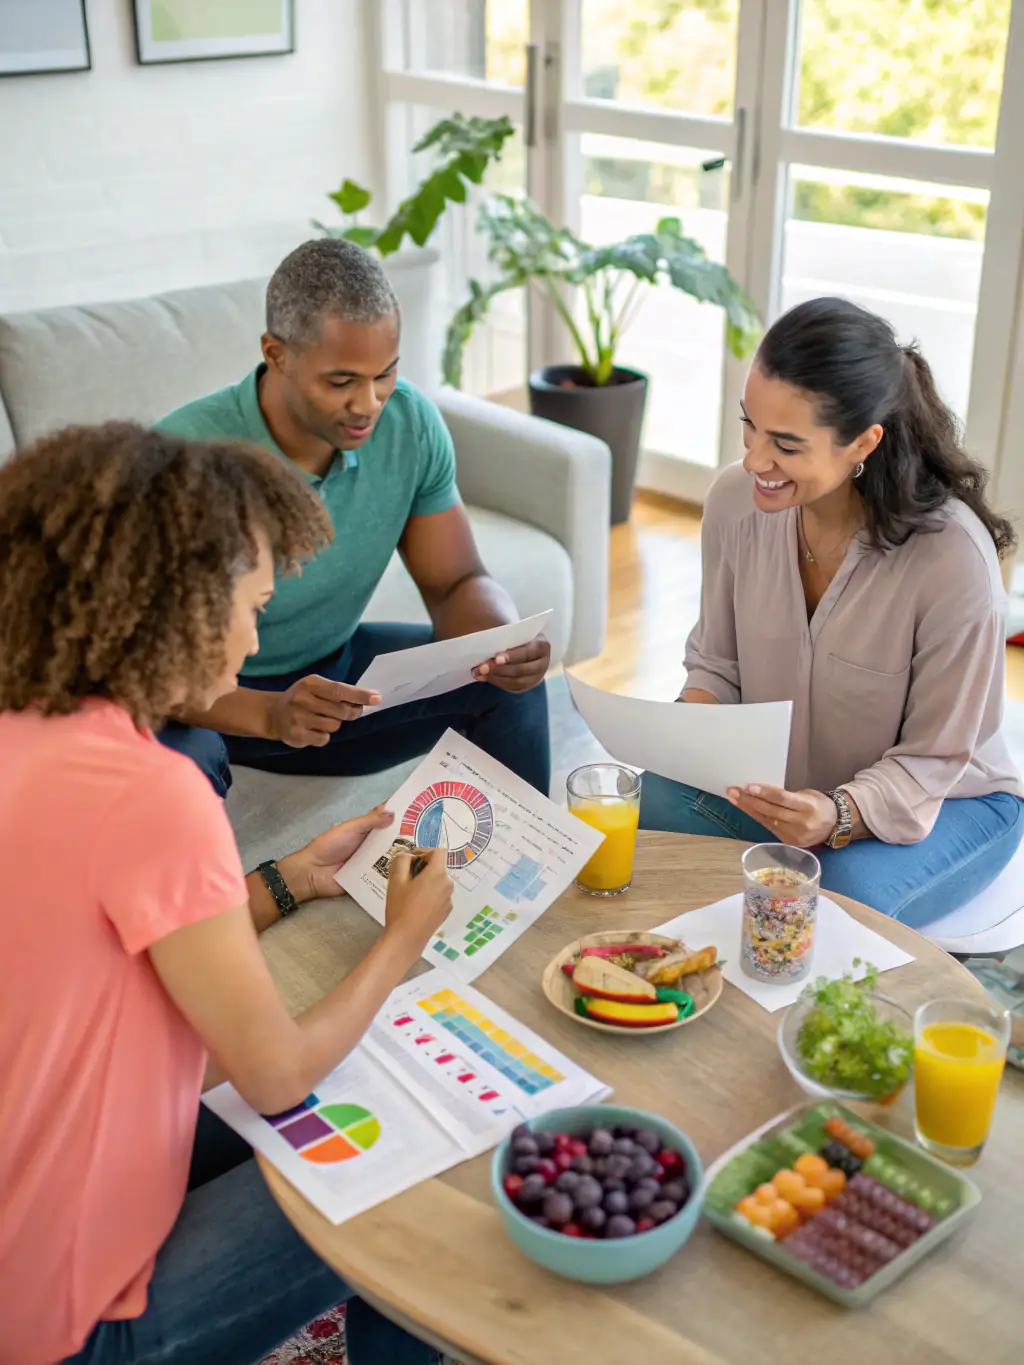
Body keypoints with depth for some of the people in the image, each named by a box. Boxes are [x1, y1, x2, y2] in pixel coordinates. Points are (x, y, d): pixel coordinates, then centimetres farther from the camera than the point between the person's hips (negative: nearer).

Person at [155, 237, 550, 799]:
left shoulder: (410, 422, -15)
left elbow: (456, 583, -5)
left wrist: (506, 643, -29)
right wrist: (268, 713, -48)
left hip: (331, 669, 5)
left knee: (505, 684, -13)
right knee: (174, 764, -37)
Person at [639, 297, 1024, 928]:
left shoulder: (954, 556, -29)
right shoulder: (737, 498, -14)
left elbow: (935, 758, -19)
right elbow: (716, 662, 1)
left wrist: (840, 816, -39)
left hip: (947, 801, -4)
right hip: (776, 782, 5)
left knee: (841, 894, -35)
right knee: (641, 814, -22)